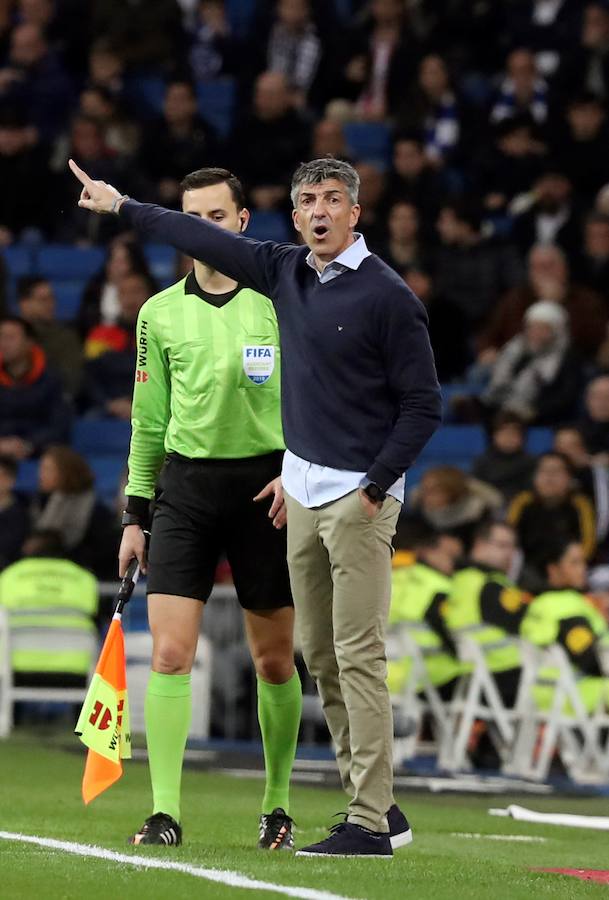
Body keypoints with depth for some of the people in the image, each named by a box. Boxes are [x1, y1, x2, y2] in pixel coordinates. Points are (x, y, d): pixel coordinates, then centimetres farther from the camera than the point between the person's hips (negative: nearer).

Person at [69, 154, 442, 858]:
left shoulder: (386, 295, -11)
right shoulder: (285, 272, 7)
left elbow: (423, 405, -9)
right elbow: (210, 242, 20)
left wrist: (374, 488, -13)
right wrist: (122, 206, 28)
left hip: (360, 495, -7)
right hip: (303, 488, 7)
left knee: (358, 657, -10)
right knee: (319, 657, 7)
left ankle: (370, 825, -9)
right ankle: (374, 806, 12)